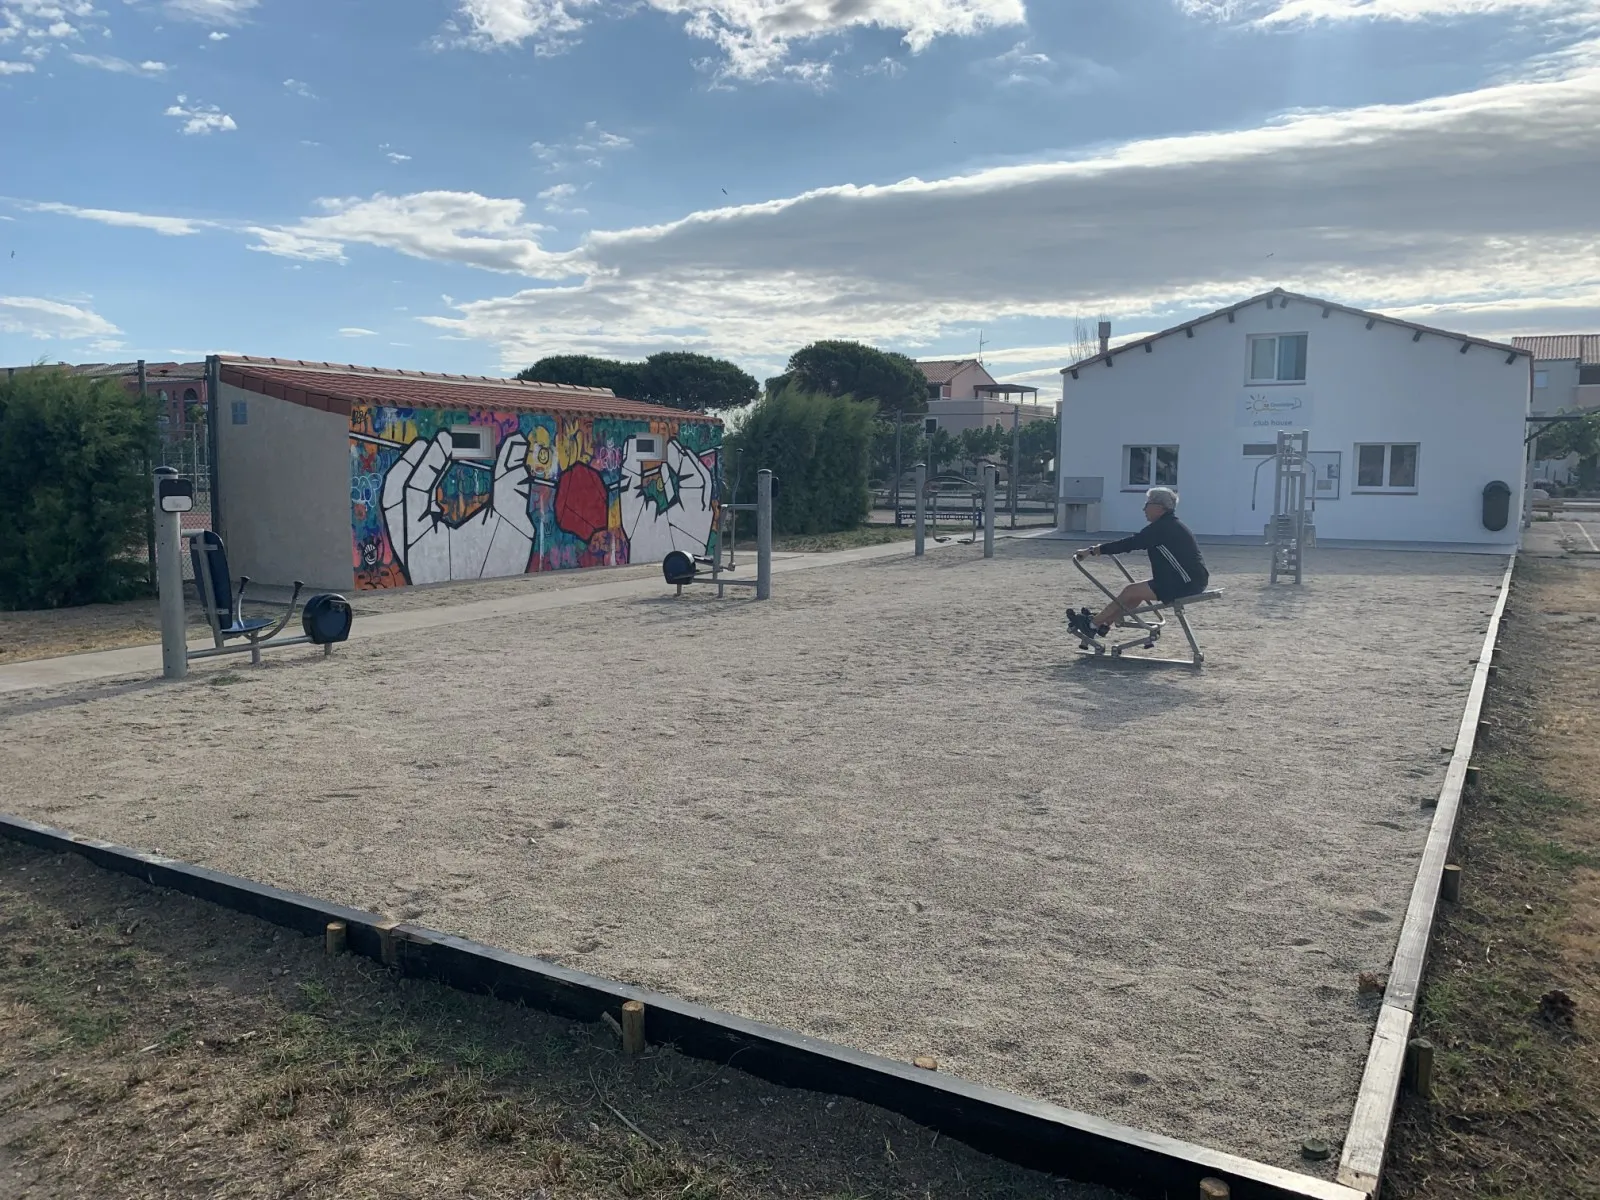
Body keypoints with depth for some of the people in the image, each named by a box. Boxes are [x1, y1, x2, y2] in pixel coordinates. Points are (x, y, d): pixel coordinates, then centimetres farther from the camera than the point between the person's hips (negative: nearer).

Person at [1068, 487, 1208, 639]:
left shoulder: (1162, 528, -15)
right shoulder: (1170, 525, 15)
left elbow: (1129, 544, -17)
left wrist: (1093, 551, -13)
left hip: (1187, 584, -10)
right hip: (1192, 580, 10)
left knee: (1131, 591, -6)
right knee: (1136, 592, 13)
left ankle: (1093, 625, 3)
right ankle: (1102, 624, 16)